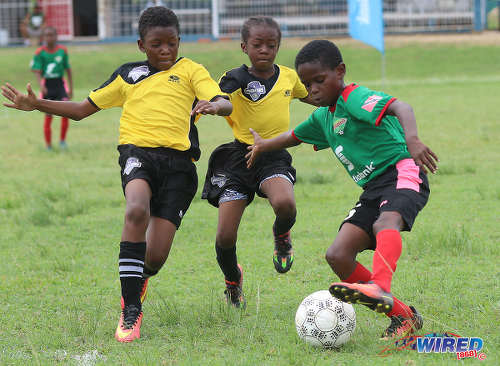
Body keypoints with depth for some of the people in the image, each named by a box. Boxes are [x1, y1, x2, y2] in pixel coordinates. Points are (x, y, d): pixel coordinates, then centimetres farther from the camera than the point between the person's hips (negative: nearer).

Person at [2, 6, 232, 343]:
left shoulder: (190, 71, 14)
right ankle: (131, 311, -27)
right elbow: (83, 109, 28)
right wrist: (37, 105, 17)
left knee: (156, 256, -11)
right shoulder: (128, 74, 21)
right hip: (138, 151, 1)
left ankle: (140, 277, 32)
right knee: (137, 210, -34)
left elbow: (226, 104, 0)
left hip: (179, 161, -1)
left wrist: (213, 106, -25)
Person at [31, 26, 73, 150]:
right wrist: (41, 85, -25)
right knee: (48, 116, 2)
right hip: (47, 85, -1)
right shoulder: (40, 52, -4)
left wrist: (71, 88, 10)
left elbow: (68, 69, 11)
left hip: (60, 84, 1)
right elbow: (37, 71, -8)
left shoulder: (62, 50, 3)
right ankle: (48, 145, 13)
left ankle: (62, 140, -1)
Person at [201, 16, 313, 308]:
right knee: (225, 236, -5)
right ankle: (233, 280, 29)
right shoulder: (237, 79, -7)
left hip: (275, 157, 1)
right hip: (240, 156, -1)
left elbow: (312, 97, 31)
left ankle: (282, 237, 5)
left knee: (285, 203, -33)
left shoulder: (289, 77, 8)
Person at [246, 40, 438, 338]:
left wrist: (412, 139, -48)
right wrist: (263, 145, 59)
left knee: (385, 223, -40)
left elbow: (400, 108, -28)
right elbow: (296, 136, 43)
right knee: (338, 256, -8)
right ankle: (403, 316, -6)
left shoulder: (355, 98, -9)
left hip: (401, 172, -9)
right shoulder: (323, 117, 20)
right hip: (372, 189, 9)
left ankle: (380, 289, -67)